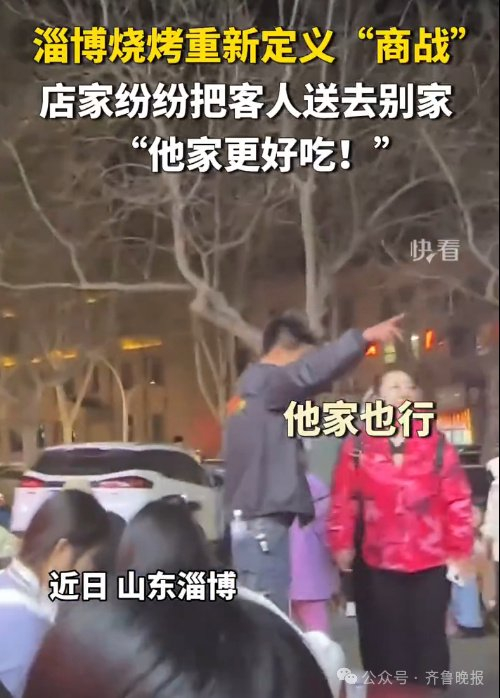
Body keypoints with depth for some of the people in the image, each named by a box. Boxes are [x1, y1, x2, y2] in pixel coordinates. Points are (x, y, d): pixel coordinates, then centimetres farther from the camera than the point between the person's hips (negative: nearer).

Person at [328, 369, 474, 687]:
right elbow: (344, 499, 1)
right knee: (389, 641, 11)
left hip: (432, 562, 0)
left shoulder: (437, 444, 0)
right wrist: (342, 543, -2)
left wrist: (461, 550, -3)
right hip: (381, 564, 0)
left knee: (430, 637, 9)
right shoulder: (359, 447, 0)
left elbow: (458, 500, -1)